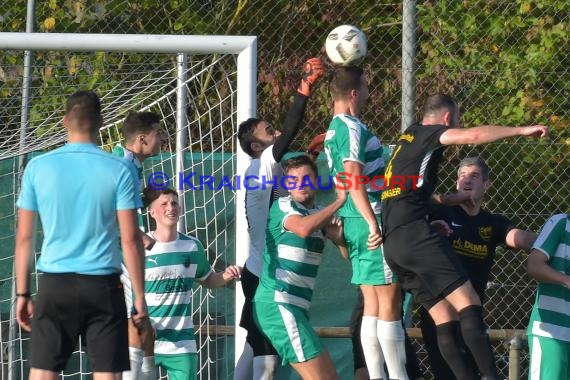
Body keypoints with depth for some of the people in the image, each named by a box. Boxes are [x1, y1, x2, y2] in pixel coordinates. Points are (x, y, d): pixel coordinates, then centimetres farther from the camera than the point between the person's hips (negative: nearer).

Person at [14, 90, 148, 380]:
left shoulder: (38, 168, 1)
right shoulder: (118, 170, -4)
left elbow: (24, 238, 4)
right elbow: (130, 240, -4)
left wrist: (22, 294, 11)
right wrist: (139, 296, 2)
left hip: (54, 284, 1)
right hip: (103, 284, -1)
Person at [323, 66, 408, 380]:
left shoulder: (335, 129, 16)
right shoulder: (352, 128, -14)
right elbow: (354, 180, -24)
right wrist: (374, 224, -26)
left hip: (354, 222, 10)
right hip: (370, 219, -10)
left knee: (373, 304, 9)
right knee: (389, 301, -6)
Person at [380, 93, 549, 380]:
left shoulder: (408, 137, 28)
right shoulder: (426, 133, 4)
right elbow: (475, 135, -11)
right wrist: (522, 130, -4)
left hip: (391, 244, 9)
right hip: (414, 232, -9)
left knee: (446, 319, 3)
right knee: (468, 305, -17)